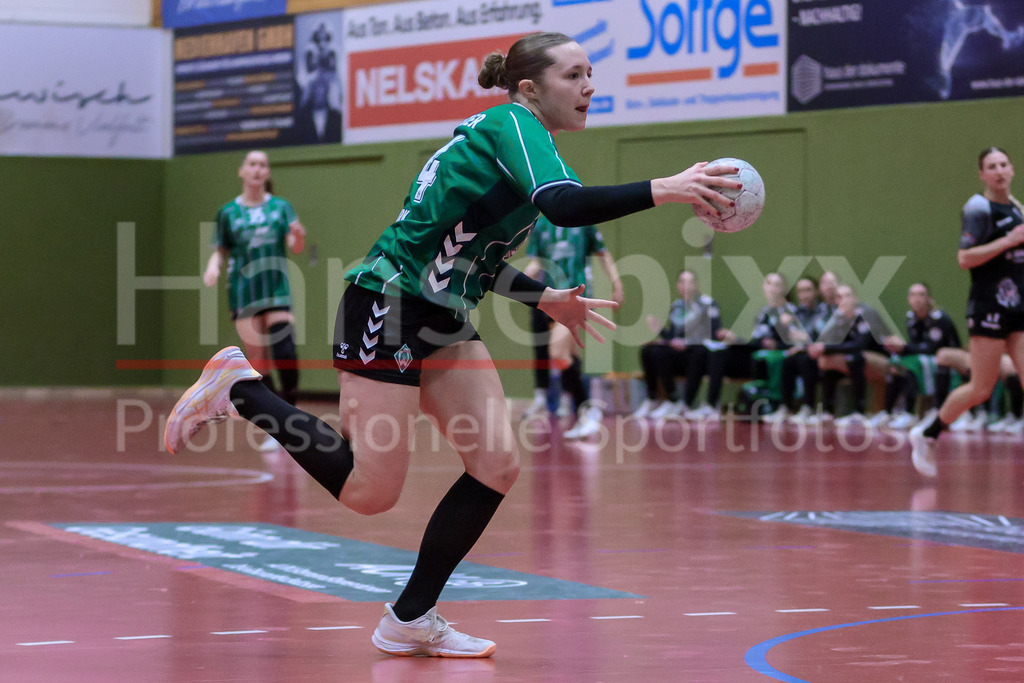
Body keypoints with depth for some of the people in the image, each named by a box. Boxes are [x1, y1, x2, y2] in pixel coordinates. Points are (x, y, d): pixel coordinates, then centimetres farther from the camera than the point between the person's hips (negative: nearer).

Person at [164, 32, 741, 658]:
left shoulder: (519, 135, 15)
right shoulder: (513, 124, -12)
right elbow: (563, 205, -32)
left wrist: (545, 298, 20)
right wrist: (661, 190, -33)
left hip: (444, 322, 10)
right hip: (388, 305, -10)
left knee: (499, 465, -1)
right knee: (371, 491, -8)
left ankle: (411, 620, 8)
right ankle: (238, 387, 8)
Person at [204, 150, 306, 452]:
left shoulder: (281, 207, 8)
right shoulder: (229, 212, 8)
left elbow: (295, 246, 0)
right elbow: (220, 249, 11)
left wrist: (298, 236, -23)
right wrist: (214, 265, -10)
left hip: (277, 290, 0)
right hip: (243, 292, 0)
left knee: (285, 354, -15)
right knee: (257, 362, -3)